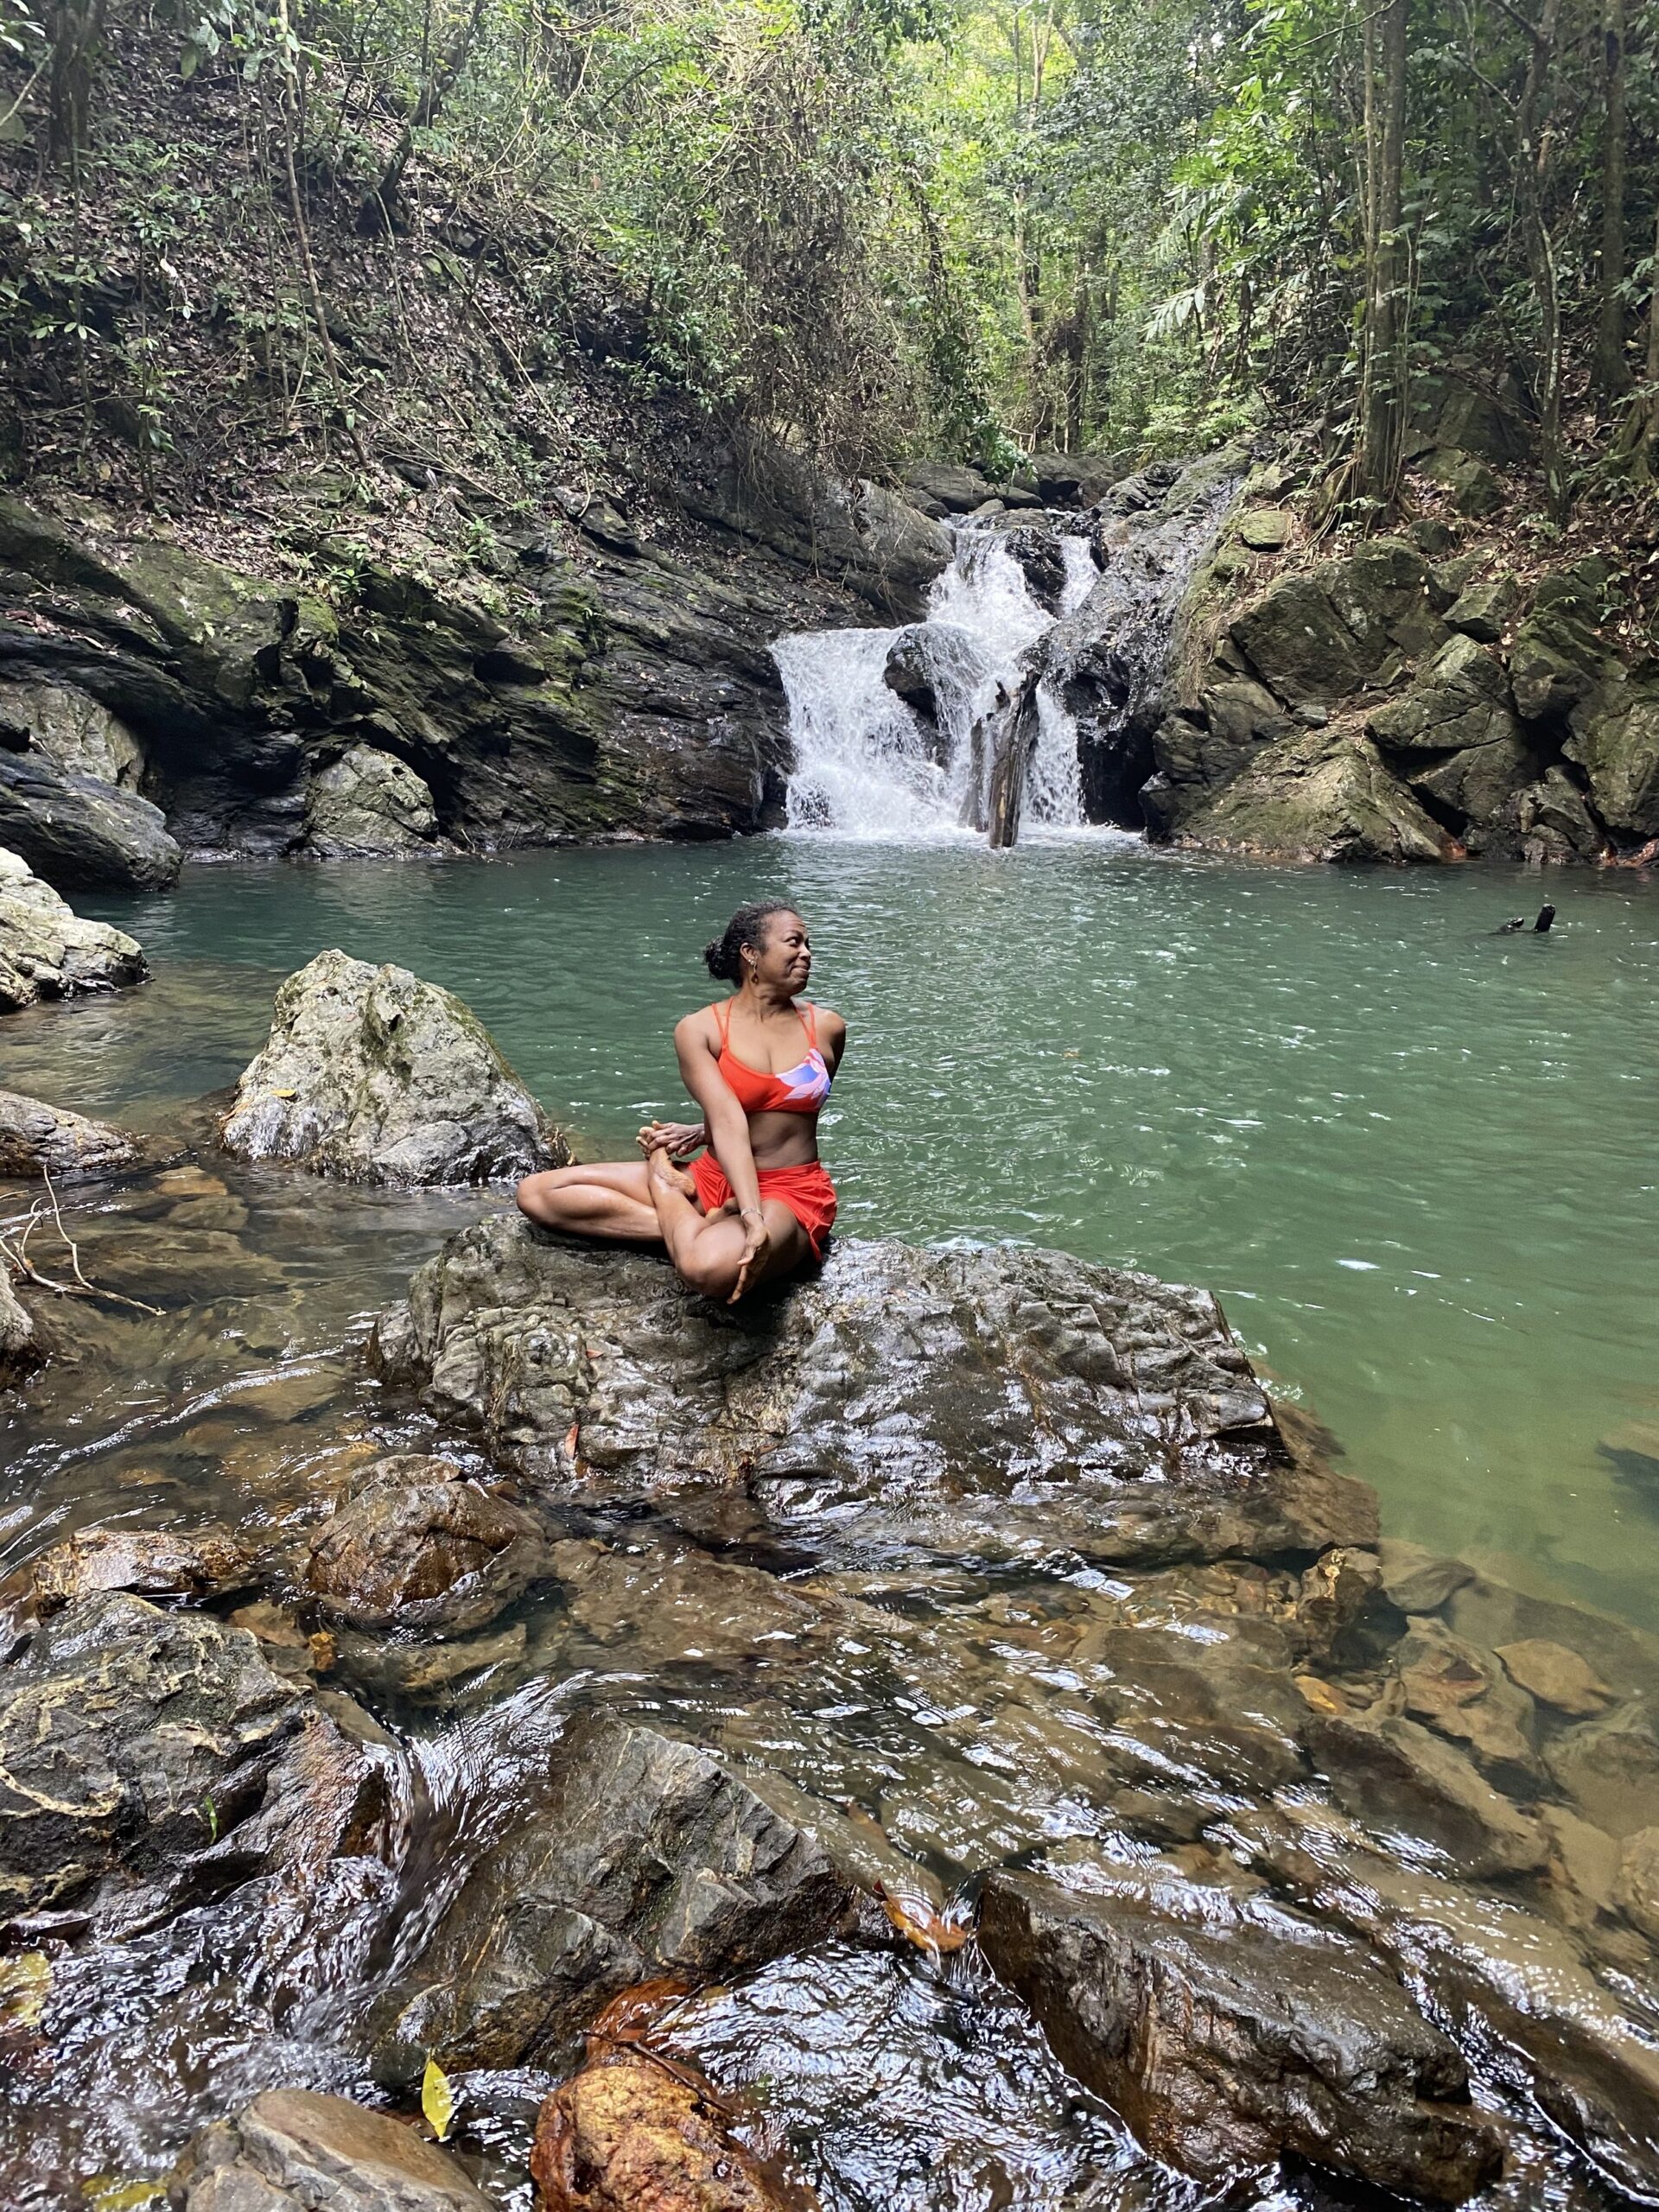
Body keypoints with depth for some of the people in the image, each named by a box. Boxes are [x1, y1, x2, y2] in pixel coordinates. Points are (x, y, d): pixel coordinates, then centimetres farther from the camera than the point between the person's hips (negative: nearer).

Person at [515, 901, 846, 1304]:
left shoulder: (827, 1028, -1)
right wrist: (752, 1218, -31)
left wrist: (701, 1133, -1)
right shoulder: (700, 1029, -5)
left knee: (709, 1267, -41)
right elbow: (727, 1122, -19)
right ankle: (701, 1227, -17)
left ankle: (662, 1181, -7)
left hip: (793, 1194, -2)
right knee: (536, 1193, -9)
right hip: (714, 1179, 3)